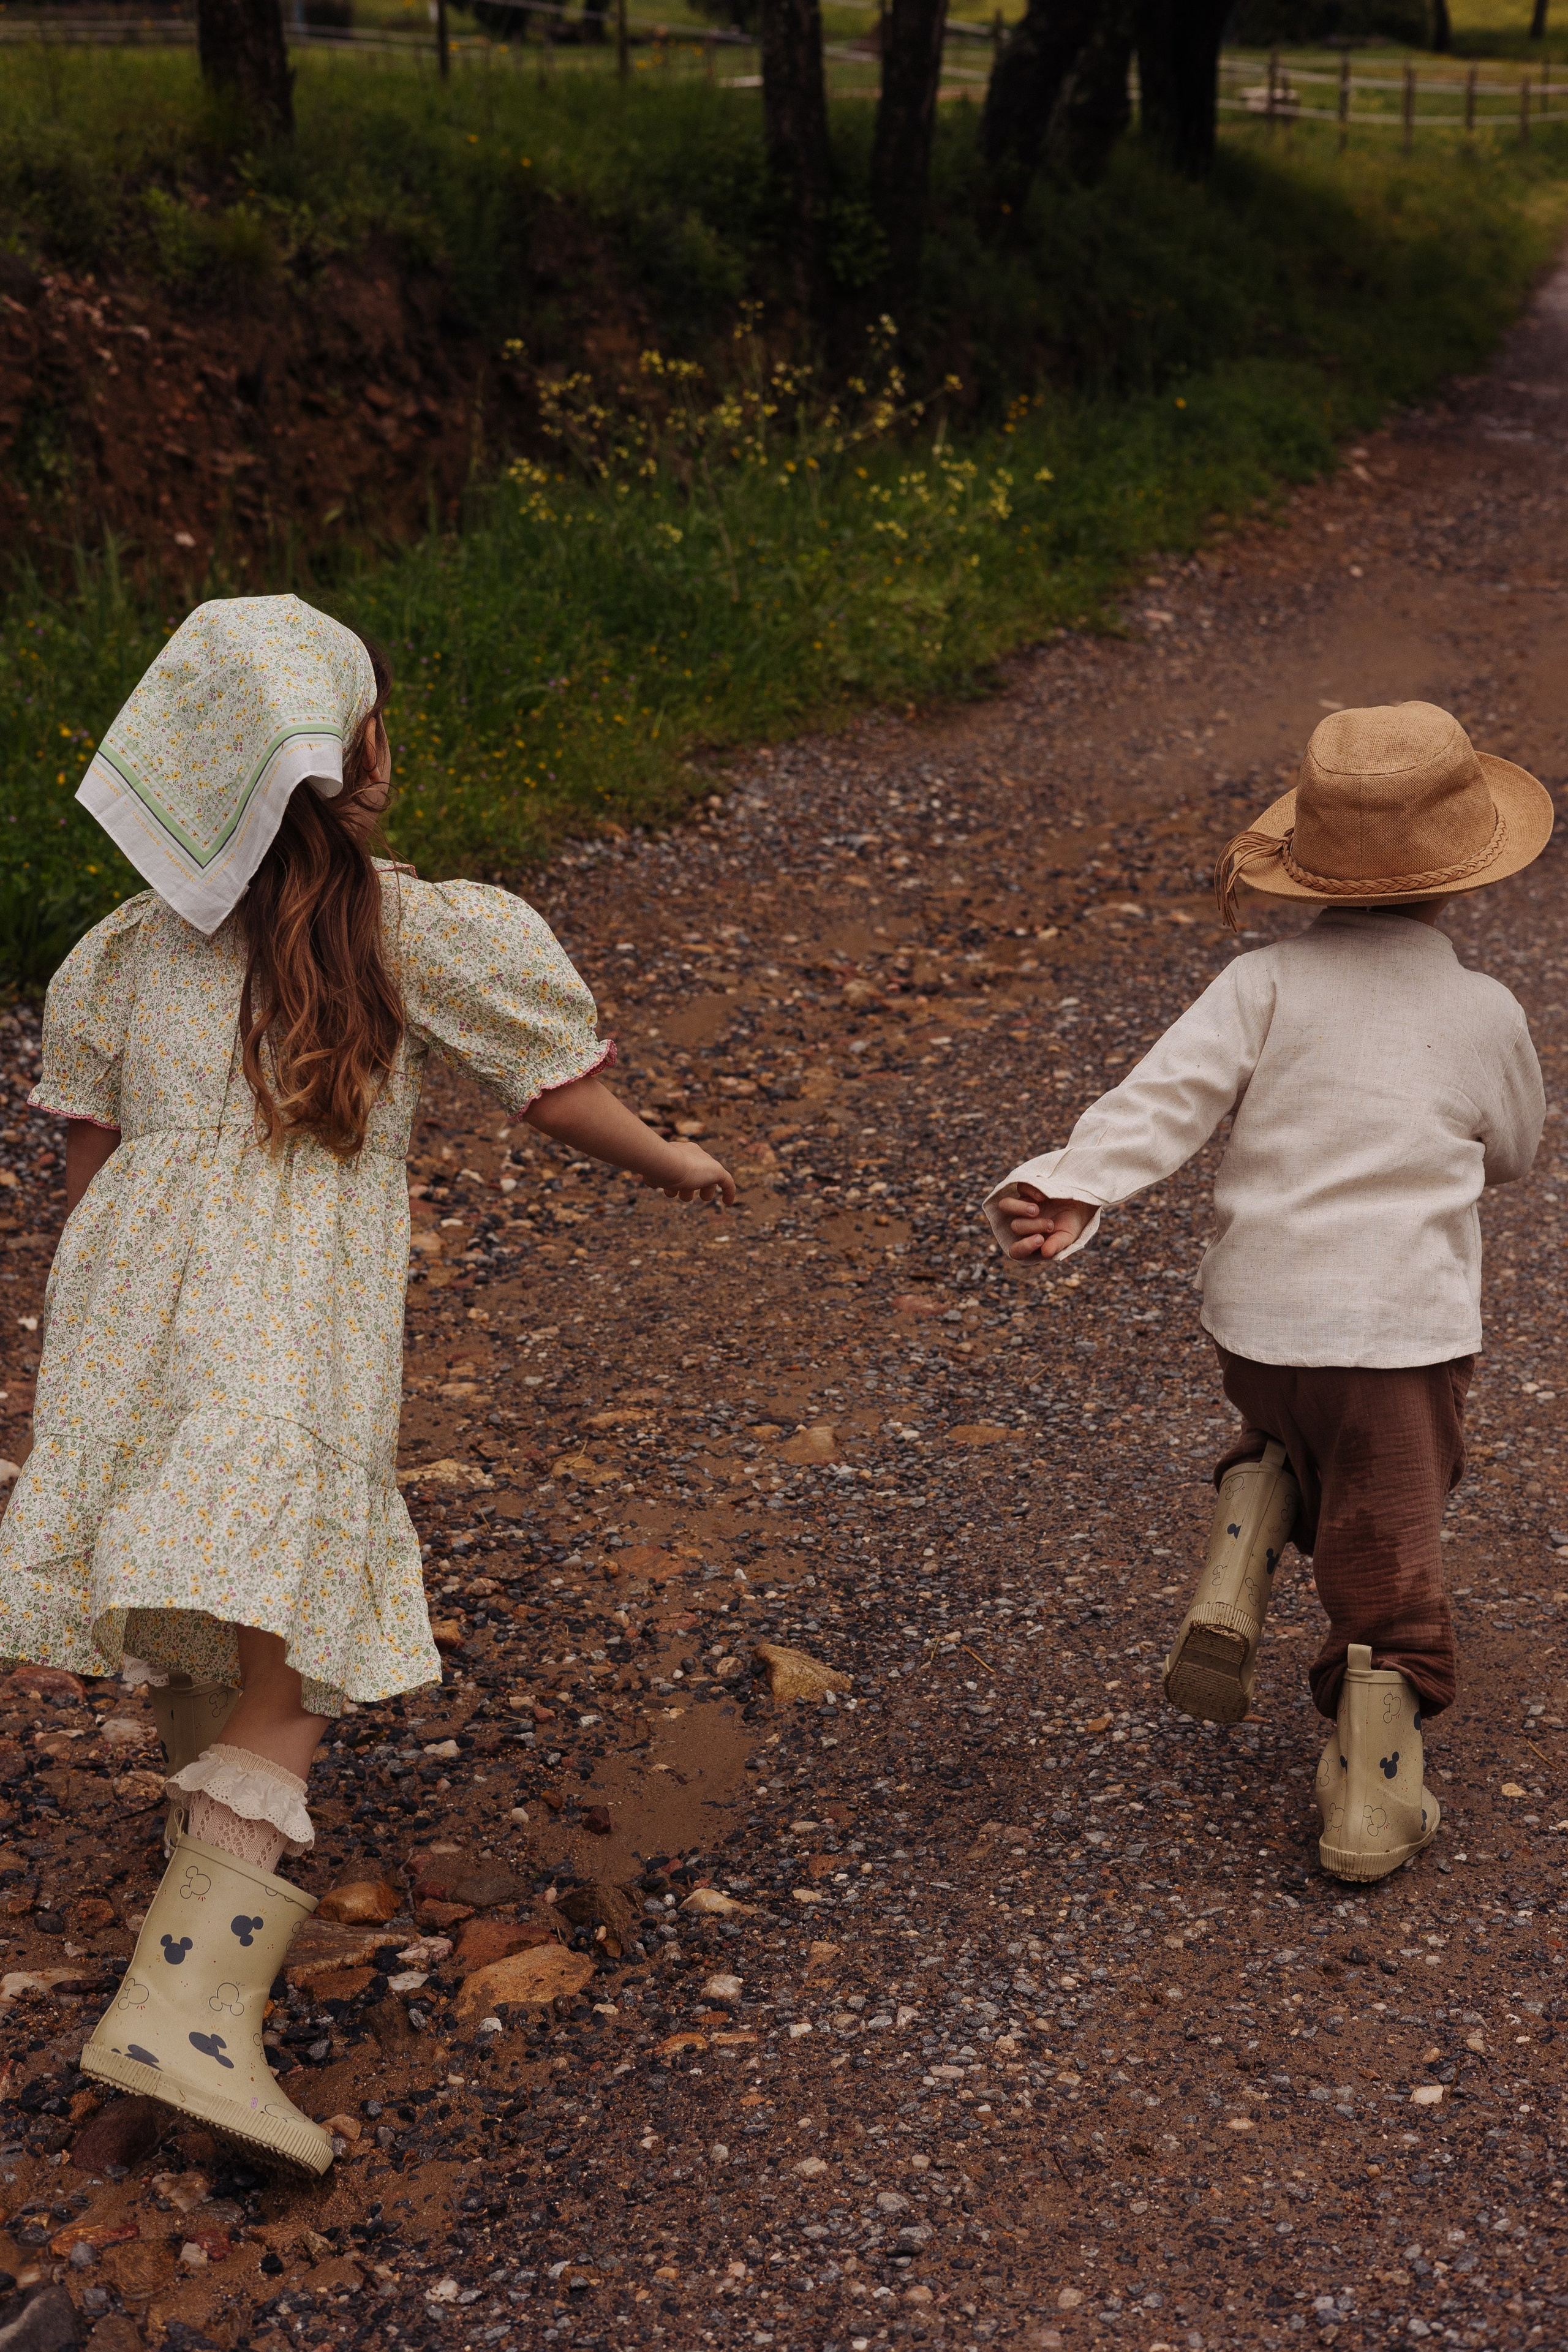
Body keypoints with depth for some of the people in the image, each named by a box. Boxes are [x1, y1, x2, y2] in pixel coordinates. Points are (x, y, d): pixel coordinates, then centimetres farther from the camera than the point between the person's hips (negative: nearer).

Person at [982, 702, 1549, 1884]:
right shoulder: (1486, 1013, -1)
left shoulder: (1263, 984, -3)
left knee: (1285, 1445, 34)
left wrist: (1072, 1190, -24)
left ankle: (1231, 1598, 12)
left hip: (1259, 1311, 2)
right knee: (1385, 1560, 8)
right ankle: (1371, 1808, 11)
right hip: (1405, 1323, -2)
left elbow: (1164, 1096, -17)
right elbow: (1512, 1152, 15)